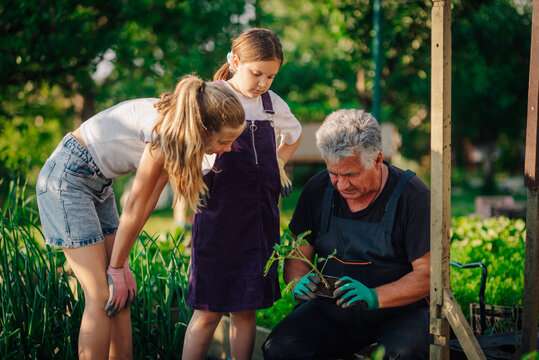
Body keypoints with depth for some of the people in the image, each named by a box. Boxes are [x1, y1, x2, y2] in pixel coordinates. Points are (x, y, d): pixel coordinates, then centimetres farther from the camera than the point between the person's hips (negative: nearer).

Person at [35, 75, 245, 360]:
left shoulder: (177, 133, -1)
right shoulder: (166, 129, -27)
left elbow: (149, 202, 1)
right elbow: (134, 208, -19)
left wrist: (120, 262, 0)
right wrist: (117, 267, -9)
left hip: (97, 183, 9)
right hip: (66, 178, -9)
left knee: (122, 293, 4)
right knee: (102, 296, -10)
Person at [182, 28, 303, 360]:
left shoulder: (272, 104, 9)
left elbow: (294, 134, 29)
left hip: (260, 220, 4)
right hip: (218, 217, -4)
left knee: (246, 311, 9)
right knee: (208, 312, -1)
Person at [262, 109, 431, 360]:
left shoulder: (412, 195, -11)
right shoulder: (318, 189, 1)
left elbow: (427, 273, -13)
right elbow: (296, 258, 6)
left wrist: (375, 297, -29)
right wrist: (300, 282, -18)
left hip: (397, 311, -3)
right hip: (328, 312, 4)